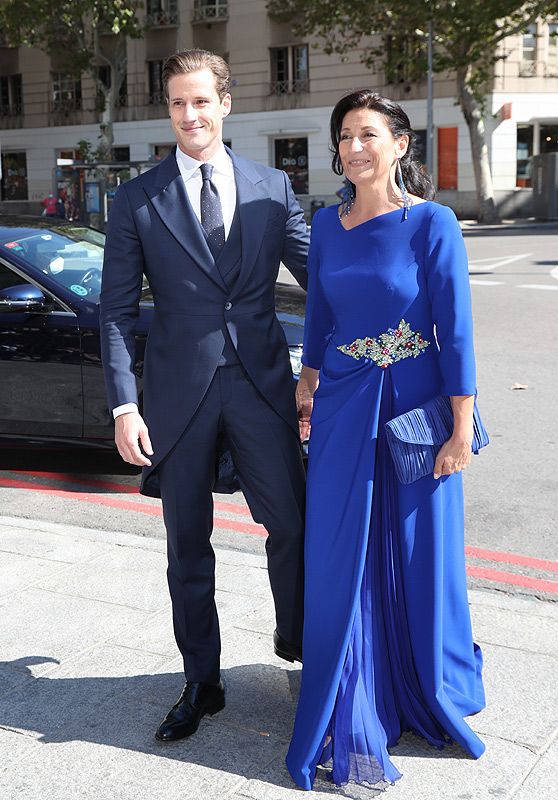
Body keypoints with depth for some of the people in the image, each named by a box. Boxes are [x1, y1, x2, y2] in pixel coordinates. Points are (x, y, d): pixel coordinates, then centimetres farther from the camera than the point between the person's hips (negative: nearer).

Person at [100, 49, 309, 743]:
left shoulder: (273, 188, 5)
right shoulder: (137, 199, 2)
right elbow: (116, 309, 0)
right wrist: (125, 405, -8)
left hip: (262, 384, 1)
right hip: (180, 392, 0)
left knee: (292, 525, 4)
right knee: (187, 547, 10)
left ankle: (295, 641, 33)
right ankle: (201, 683, 27)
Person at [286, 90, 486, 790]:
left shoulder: (431, 222, -10)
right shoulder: (326, 225, 4)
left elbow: (455, 328, -11)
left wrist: (462, 427, -11)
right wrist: (308, 389, 14)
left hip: (414, 404, -4)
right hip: (343, 408, 4)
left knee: (419, 555, 10)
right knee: (342, 559, 7)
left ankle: (429, 690, 37)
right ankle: (352, 723, 23)